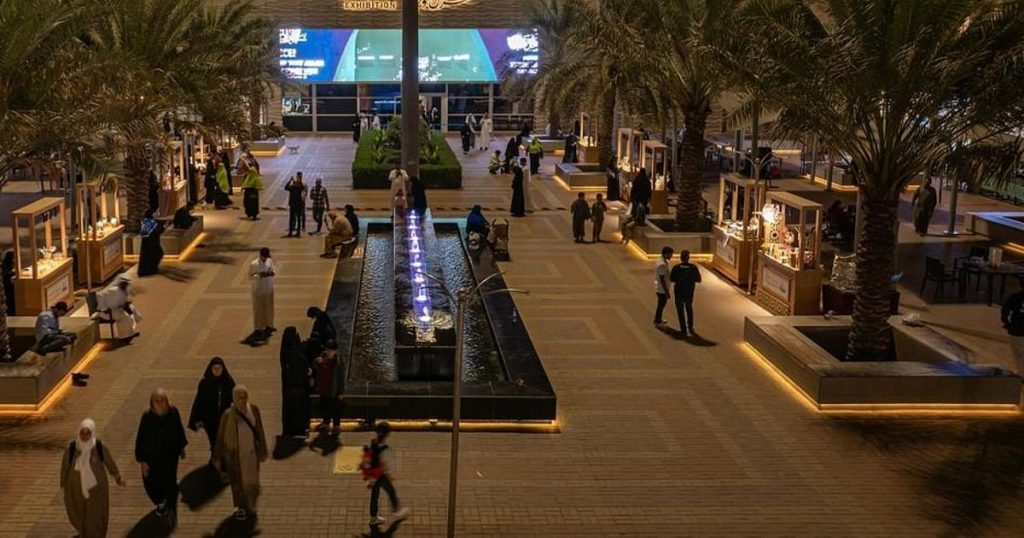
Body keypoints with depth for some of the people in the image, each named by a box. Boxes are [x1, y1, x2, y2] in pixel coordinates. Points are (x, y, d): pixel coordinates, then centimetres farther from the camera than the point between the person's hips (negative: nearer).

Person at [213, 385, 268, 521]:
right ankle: (240, 507, 33)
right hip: (235, 454, -2)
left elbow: (260, 432, 2)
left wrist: (263, 451, 7)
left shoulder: (254, 410, -7)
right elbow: (220, 437, -8)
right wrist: (217, 457, -4)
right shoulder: (228, 415, -16)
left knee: (252, 480, 13)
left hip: (251, 452, 2)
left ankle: (251, 505, 40)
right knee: (238, 481, 11)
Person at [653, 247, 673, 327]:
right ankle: (657, 322, 17)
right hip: (662, 289, -10)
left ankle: (658, 320, 34)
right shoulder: (662, 264, -27)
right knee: (661, 305, 4)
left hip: (660, 288, 10)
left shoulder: (661, 260, 5)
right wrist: (667, 292, -20)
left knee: (662, 304, 21)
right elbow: (662, 279, -25)